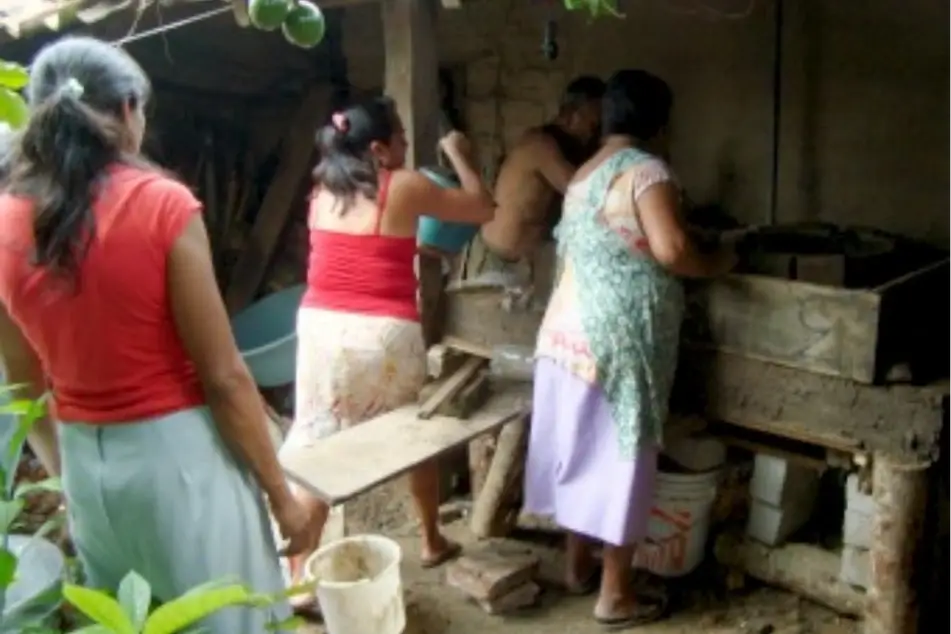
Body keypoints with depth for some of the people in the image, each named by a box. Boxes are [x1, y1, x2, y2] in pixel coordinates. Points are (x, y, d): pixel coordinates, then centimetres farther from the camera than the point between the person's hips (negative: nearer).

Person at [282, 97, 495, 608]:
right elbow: (483, 209, 4)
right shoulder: (405, 187, -6)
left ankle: (298, 577, 5)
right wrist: (458, 154, 16)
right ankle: (432, 541, 37)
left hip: (322, 330, 3)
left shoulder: (323, 189, 8)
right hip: (386, 336, -3)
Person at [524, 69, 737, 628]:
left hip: (570, 329, 8)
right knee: (621, 457, 1)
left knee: (583, 449, 17)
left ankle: (579, 567, 30)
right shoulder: (646, 169, -12)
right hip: (619, 337, -8)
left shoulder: (584, 174, 14)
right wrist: (717, 264, -3)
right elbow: (671, 250, -23)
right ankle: (616, 595, 11)